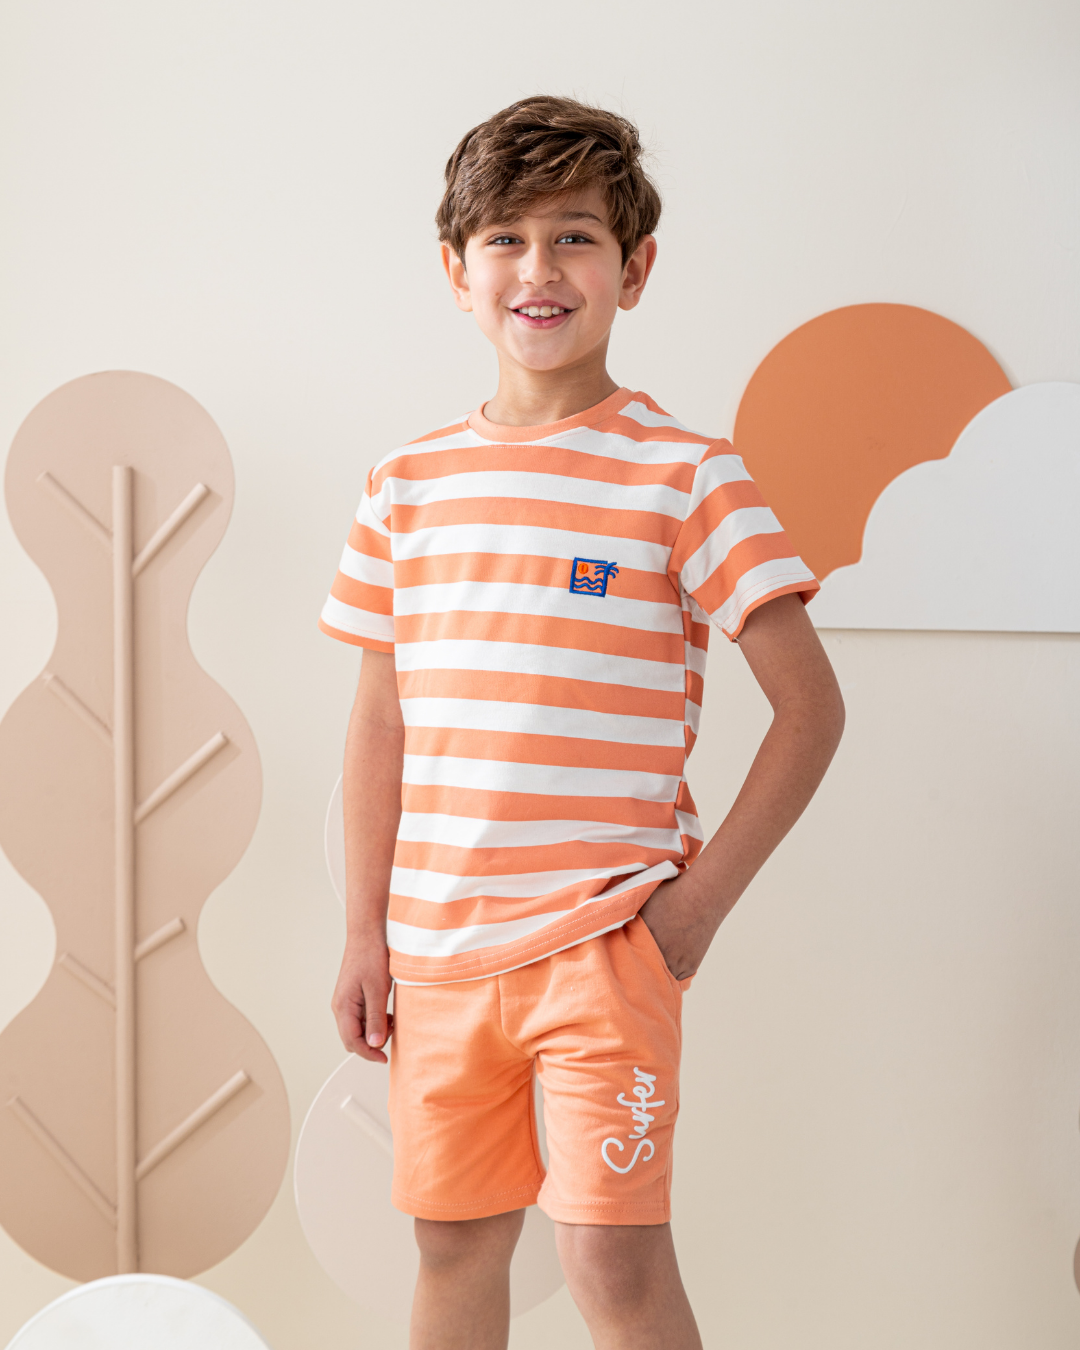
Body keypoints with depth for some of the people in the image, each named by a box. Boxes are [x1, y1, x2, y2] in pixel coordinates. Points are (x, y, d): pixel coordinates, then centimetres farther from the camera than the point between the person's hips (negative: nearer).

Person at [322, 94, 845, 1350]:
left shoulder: (684, 477, -5)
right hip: (435, 947, 4)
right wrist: (364, 929, 9)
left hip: (605, 940, -4)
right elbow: (380, 723, 12)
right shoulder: (408, 484, 7)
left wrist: (704, 895, -9)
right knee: (453, 1242, 14)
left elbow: (809, 708, -4)